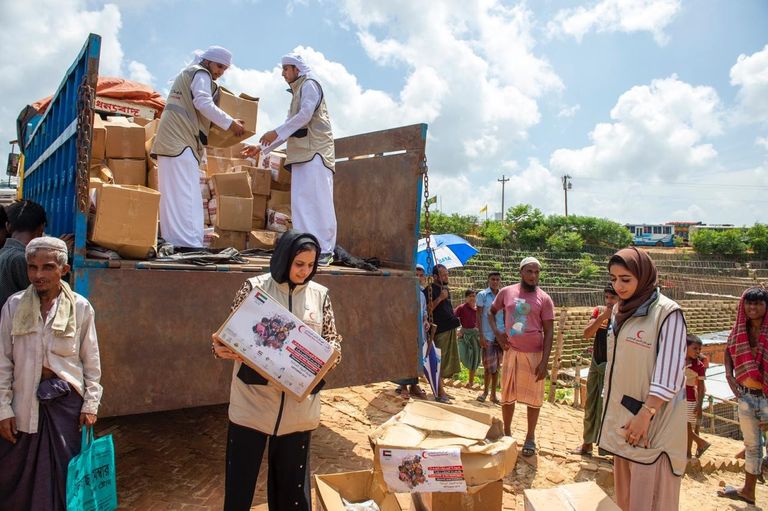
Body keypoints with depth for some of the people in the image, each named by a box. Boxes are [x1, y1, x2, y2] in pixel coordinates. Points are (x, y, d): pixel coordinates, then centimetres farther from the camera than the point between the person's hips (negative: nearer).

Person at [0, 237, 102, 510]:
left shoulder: (81, 307, -7)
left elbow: (91, 361, -1)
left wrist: (91, 404, -1)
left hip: (66, 398, -1)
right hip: (25, 399, 1)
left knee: (63, 469, 9)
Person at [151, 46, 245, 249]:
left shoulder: (187, 73, 29)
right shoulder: (201, 74, 0)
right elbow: (203, 103, -16)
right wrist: (230, 123, -15)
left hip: (170, 140, 10)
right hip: (182, 141, -10)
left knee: (172, 194, 6)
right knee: (186, 194, -16)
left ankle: (173, 240, 6)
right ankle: (189, 243, -21)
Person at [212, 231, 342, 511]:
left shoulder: (320, 295, 2)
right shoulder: (255, 287, -5)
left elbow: (333, 340, 7)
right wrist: (220, 349, -21)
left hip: (298, 405, 2)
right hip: (253, 401, -2)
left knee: (292, 478, 15)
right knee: (240, 478, 9)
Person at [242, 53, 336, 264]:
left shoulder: (310, 85, 4)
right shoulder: (298, 92, 30)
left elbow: (306, 114, -12)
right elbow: (290, 129, 28)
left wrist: (276, 132, -12)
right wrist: (262, 147, 24)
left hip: (315, 152, -9)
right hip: (303, 154, 9)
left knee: (317, 200, -14)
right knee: (300, 202, 1)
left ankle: (324, 250, -16)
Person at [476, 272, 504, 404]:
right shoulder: (482, 295, -2)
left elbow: (505, 316, 12)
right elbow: (479, 316, -4)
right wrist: (481, 336, -10)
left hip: (500, 334, 3)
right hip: (487, 335, -3)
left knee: (497, 366, 8)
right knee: (488, 365, -2)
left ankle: (493, 394, 18)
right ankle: (485, 392, 17)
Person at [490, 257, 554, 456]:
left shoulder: (544, 299, -5)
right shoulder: (506, 292, 1)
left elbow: (549, 332, -6)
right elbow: (491, 312, 18)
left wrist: (544, 361, -13)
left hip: (534, 354, -2)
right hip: (511, 352, 2)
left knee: (533, 397, 5)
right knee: (507, 395, 10)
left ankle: (530, 438, 20)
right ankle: (506, 433, 26)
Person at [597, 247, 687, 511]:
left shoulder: (667, 313, -13)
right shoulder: (621, 310, 9)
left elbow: (669, 373, -17)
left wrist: (646, 414, -19)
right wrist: (611, 408, 15)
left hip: (652, 417, -7)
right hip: (622, 413, 7)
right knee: (623, 488, 14)